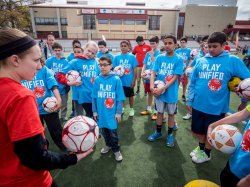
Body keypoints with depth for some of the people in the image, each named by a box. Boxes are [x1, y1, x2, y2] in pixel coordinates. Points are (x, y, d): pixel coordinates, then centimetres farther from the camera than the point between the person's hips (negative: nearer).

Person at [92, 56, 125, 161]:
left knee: (112, 131, 6)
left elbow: (120, 98, -8)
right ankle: (108, 145, 45)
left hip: (112, 112, -3)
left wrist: (118, 112, -8)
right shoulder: (97, 79, -3)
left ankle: (116, 150, 30)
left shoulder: (116, 79, -11)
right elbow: (94, 97, 4)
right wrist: (94, 111, 5)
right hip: (101, 112, 4)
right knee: (104, 130, 19)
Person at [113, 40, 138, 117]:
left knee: (130, 96, 14)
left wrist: (134, 80, -7)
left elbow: (135, 69, -4)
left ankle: (131, 109, 33)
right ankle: (121, 108, 36)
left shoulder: (132, 57, -7)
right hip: (120, 81, 2)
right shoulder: (116, 57, -2)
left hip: (129, 81, -2)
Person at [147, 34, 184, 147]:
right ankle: (158, 132, 35)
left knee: (171, 114, 13)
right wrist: (152, 86, -22)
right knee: (160, 112, 16)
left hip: (171, 92, -2)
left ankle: (170, 135, 31)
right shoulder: (159, 58, 0)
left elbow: (175, 77, -15)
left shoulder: (179, 59, -9)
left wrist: (163, 89, -23)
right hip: (158, 91, 3)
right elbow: (153, 73, -5)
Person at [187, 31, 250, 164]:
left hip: (216, 106, -3)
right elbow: (192, 82, 4)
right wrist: (189, 100, 4)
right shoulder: (201, 61, 1)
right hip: (198, 104, 3)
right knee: (199, 130, 20)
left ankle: (206, 153, 39)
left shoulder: (232, 60, -7)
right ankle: (201, 147, 47)